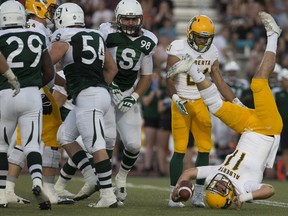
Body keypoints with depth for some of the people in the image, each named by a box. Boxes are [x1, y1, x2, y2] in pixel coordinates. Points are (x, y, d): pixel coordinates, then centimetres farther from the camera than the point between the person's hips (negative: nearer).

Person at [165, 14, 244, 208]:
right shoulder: (178, 49, -10)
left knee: (205, 149, 0)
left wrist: (236, 102, 5)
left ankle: (198, 195, 9)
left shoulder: (212, 52, 7)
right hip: (182, 104, -5)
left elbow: (219, 81, 11)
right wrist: (175, 97, -32)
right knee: (180, 150, -6)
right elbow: (170, 79, -14)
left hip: (201, 103, 5)